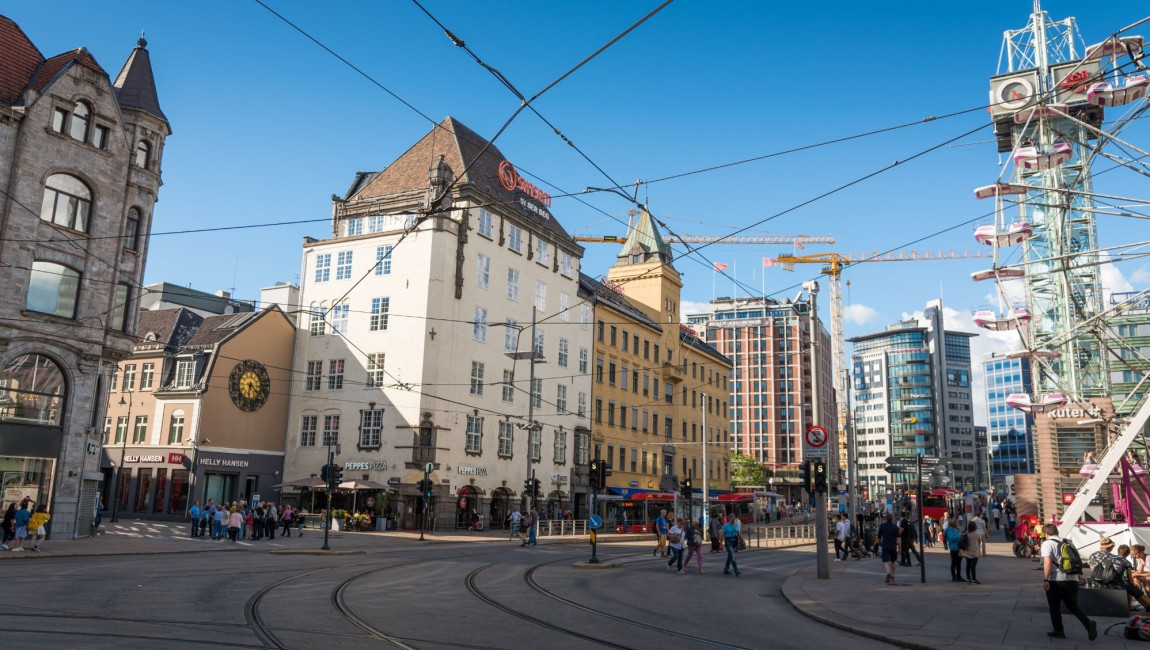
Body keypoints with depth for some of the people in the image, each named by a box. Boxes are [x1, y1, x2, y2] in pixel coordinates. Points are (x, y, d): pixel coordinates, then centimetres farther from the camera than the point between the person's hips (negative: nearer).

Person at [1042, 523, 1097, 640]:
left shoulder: (1047, 544, -6)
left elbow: (1047, 562, -18)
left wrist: (1045, 580, -18)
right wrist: (1078, 577, 31)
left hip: (1056, 580, -6)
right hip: (1072, 579, 6)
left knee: (1054, 606, 11)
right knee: (1073, 606, 15)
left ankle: (1058, 631, 16)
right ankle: (1088, 624, -6)